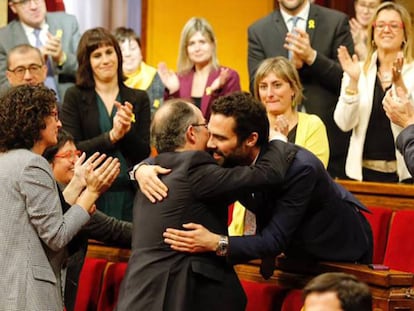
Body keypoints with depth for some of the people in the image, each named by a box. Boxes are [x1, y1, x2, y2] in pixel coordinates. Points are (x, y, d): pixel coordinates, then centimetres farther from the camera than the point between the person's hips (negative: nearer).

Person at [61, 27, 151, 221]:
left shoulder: (139, 99, 10)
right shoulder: (75, 97, 4)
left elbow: (145, 153, 5)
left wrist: (127, 131, -13)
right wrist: (112, 136, -15)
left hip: (130, 195, 2)